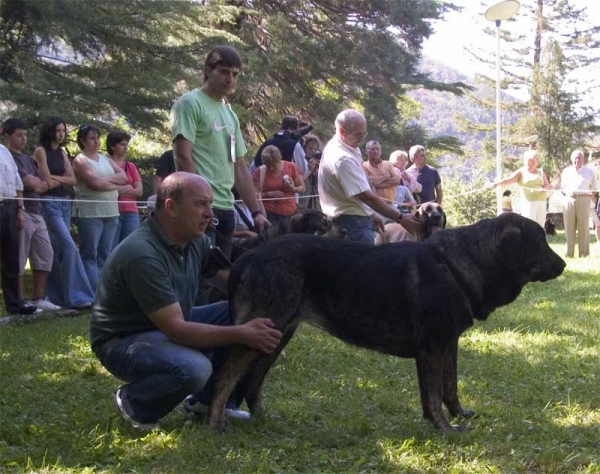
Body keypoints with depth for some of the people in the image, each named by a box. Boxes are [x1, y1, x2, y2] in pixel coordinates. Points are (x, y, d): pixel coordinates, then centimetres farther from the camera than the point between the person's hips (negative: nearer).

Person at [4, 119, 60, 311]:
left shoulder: (28, 159, 22)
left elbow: (44, 185, 14)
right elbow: (30, 182, -13)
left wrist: (33, 184, -4)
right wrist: (36, 182, 7)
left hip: (36, 212, 9)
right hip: (21, 212, -9)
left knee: (45, 254, 8)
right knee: (19, 259, -5)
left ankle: (38, 298, 15)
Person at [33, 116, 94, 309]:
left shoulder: (62, 152, 16)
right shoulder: (40, 151, -5)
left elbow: (73, 180, 8)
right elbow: (48, 182, -10)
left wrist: (56, 178, -6)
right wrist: (64, 178, 5)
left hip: (64, 202, 7)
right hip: (49, 203, -7)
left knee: (58, 249, 7)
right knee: (69, 246, -16)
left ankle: (57, 296, 12)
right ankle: (76, 296, -18)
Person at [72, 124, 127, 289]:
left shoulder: (105, 160, 19)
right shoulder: (80, 161, -1)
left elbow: (123, 177, 6)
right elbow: (95, 183, -15)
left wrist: (105, 179, -7)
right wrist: (115, 183, -2)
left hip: (111, 212, 7)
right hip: (90, 212, -7)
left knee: (105, 255, 6)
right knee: (90, 255, -6)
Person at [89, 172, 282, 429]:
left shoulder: (195, 241, -3)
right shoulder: (142, 255, -30)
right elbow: (176, 330, -32)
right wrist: (242, 334, -32)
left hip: (170, 326, 9)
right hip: (124, 341, -9)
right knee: (193, 367, -35)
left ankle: (207, 399, 10)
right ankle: (133, 402, -4)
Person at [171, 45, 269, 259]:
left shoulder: (230, 114, 19)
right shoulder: (190, 103, -5)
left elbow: (239, 168, 21)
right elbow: (183, 157, -13)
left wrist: (256, 211, 14)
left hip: (226, 208, 8)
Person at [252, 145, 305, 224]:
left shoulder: (291, 167, 4)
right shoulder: (260, 171, 0)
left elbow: (303, 188, 10)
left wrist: (294, 189, -11)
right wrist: (270, 194, -15)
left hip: (290, 213, 2)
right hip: (269, 214, -1)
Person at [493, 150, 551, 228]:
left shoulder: (541, 172, 16)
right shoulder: (521, 172, 3)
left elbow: (548, 185, 12)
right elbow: (508, 180, -11)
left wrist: (544, 189, -13)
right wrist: (496, 183, -29)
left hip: (541, 202, 5)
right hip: (528, 202, -5)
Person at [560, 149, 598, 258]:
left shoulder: (589, 172, 14)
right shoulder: (566, 171, 18)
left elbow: (594, 189, 13)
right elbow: (562, 188, 20)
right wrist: (567, 195, 5)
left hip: (584, 200, -1)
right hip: (569, 200, 1)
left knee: (584, 227, -4)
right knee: (569, 228, -2)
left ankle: (584, 253, -2)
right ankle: (569, 253, 2)